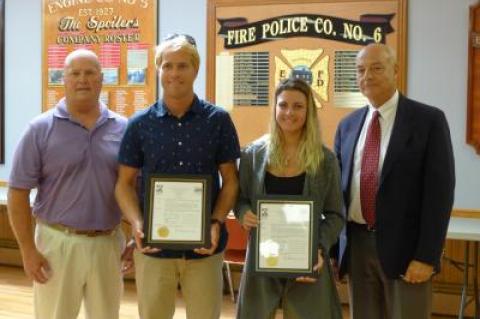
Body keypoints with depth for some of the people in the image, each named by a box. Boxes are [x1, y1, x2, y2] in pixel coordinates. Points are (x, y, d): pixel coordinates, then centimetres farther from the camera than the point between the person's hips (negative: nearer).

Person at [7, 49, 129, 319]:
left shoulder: (123, 128, 3)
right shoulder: (41, 129, -4)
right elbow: (18, 192, -4)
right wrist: (28, 249, -8)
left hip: (108, 243, 3)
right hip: (57, 242, -2)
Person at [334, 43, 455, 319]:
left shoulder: (429, 120, -4)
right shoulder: (348, 125, 10)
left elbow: (440, 191, -9)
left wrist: (426, 256, -14)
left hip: (404, 246, -4)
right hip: (357, 245, 4)